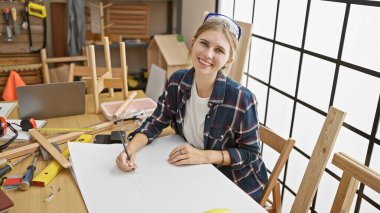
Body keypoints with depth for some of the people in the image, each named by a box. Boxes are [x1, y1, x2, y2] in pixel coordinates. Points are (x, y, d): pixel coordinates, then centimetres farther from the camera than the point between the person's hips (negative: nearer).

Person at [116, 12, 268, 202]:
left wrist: (206, 155, -28)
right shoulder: (177, 81, -13)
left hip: (239, 185, -4)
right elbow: (156, 122, -3)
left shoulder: (241, 99, -28)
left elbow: (250, 152, -16)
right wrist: (131, 149, -20)